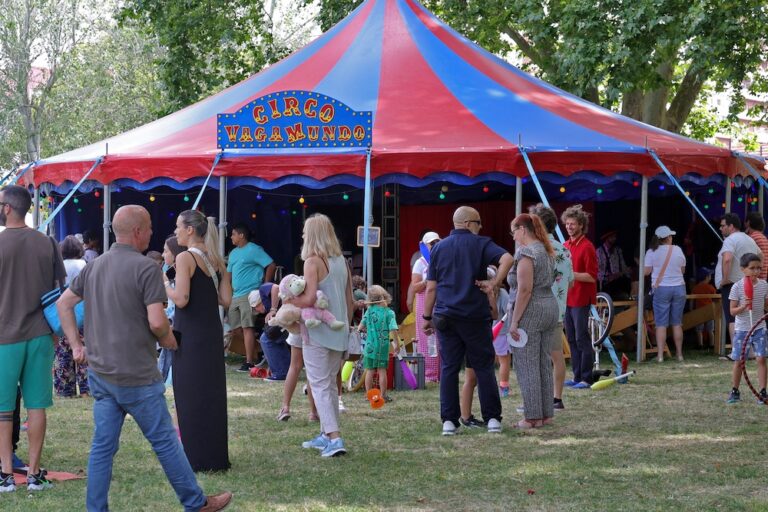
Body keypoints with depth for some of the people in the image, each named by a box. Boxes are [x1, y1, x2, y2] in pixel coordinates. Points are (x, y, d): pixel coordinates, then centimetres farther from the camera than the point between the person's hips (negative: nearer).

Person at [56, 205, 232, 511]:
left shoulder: (95, 266, 9)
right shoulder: (145, 268, -15)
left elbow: (63, 304, 15)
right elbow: (157, 322, -21)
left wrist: (76, 346, 16)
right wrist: (168, 340, -1)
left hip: (100, 373, 7)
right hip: (136, 376, -7)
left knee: (103, 445, 9)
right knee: (164, 440, 5)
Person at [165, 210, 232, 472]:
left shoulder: (185, 258, -13)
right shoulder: (217, 260, 9)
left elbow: (181, 299, -20)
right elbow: (226, 299, 6)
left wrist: (164, 286, -3)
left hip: (189, 333, -7)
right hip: (213, 332, 7)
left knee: (190, 395, 1)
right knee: (212, 393, 13)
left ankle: (197, 458, 4)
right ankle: (216, 457, 18)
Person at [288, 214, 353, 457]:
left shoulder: (313, 261, -13)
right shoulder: (342, 261, 9)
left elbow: (310, 299, -23)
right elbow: (350, 302, 12)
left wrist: (289, 300, -6)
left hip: (318, 331, -7)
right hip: (339, 332, 7)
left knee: (319, 385, -5)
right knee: (330, 383, 17)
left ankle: (334, 438, -14)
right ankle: (326, 434, 23)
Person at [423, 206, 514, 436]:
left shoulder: (439, 248, 10)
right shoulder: (480, 244, 0)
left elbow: (431, 288, 9)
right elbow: (507, 259, -20)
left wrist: (427, 317, 14)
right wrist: (495, 283, -11)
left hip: (445, 316, 3)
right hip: (475, 315, -3)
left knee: (448, 369, 5)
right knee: (484, 367, 5)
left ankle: (449, 421, 2)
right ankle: (492, 418, 4)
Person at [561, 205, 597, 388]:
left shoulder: (587, 247, -10)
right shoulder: (566, 246, 13)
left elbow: (592, 276, -15)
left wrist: (571, 274, -21)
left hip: (581, 299, -8)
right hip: (567, 298, 8)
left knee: (581, 339, -7)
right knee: (571, 339, 10)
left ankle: (586, 378, -3)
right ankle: (577, 376, 15)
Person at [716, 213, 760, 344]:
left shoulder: (730, 240, -11)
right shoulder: (750, 240, 18)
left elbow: (727, 259, -27)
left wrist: (725, 279, -18)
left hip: (732, 284, -9)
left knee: (732, 320, -10)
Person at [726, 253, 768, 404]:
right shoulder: (737, 287, -9)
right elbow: (732, 311, -8)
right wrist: (744, 306, -25)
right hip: (742, 328, -2)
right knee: (738, 361, 5)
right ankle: (735, 392, 20)